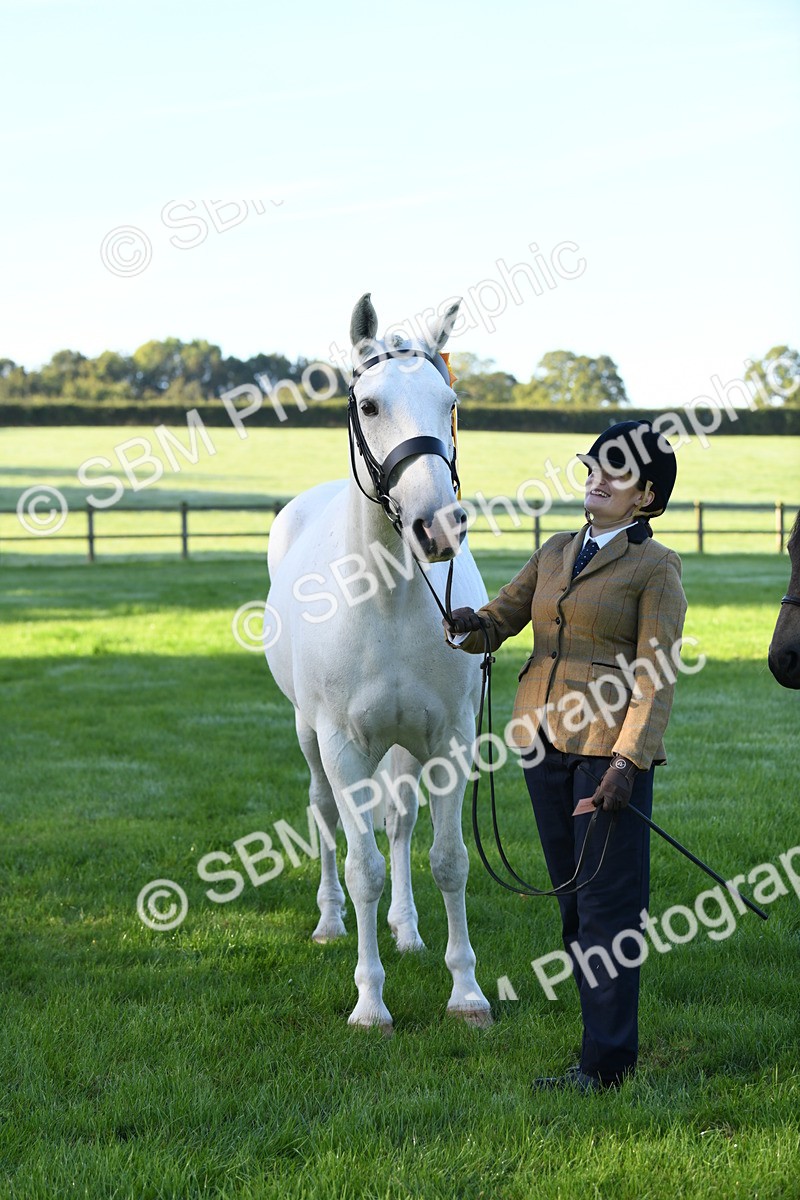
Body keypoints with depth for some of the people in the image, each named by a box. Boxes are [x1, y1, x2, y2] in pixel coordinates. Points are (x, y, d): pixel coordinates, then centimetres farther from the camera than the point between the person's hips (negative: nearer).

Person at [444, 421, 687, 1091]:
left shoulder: (656, 568, -5)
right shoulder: (556, 553, 14)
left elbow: (658, 677, -11)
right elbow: (500, 620, 14)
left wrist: (629, 760, -20)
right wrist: (470, 628, -10)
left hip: (611, 747, -7)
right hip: (544, 741, 7)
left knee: (607, 902, -6)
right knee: (572, 900, 11)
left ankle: (606, 1060, -3)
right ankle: (612, 1037, 21)